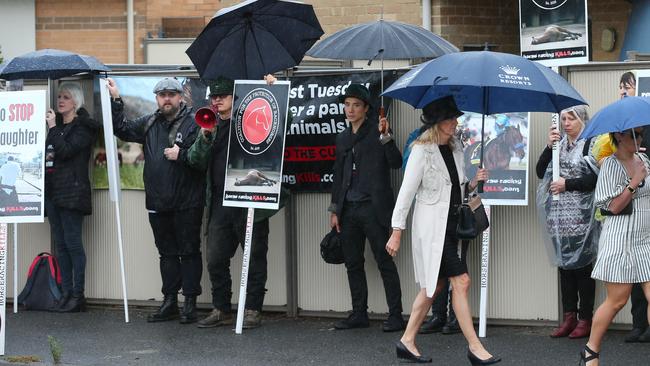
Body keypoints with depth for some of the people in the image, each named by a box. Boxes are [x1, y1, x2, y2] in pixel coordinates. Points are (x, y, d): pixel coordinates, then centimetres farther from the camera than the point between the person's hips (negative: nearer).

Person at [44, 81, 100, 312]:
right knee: (60, 244, 7)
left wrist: (53, 127, -10)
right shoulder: (56, 125, 19)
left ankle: (78, 295, -5)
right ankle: (66, 293, 10)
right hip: (52, 190, 8)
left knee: (73, 242, -8)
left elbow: (66, 151, -17)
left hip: (72, 192, -8)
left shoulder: (82, 128, -4)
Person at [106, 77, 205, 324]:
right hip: (158, 202, 6)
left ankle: (190, 303, 6)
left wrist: (182, 155, -21)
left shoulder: (194, 123, -7)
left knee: (189, 252, 1)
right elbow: (122, 130, 14)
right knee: (167, 253, 13)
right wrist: (116, 100, 8)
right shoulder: (149, 124, 13)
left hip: (187, 203, -6)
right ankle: (169, 302, 20)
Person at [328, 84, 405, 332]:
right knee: (353, 263, 9)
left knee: (385, 262, -5)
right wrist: (334, 210, 15)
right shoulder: (343, 138, 16)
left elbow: (396, 163, -13)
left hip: (373, 208, -6)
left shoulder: (377, 133, -1)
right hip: (349, 209, 6)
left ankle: (395, 316, -3)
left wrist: (385, 136, -24)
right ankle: (359, 314, 16)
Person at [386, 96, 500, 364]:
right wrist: (397, 232, -13)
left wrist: (473, 182, -1)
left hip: (451, 224, 8)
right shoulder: (422, 150, -10)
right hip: (432, 226, -8)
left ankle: (407, 342, 19)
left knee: (434, 286, 10)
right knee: (461, 281, -10)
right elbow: (406, 192, -11)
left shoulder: (455, 148, 11)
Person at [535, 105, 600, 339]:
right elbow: (541, 172, 8)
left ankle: (585, 319, 1)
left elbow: (596, 179, -11)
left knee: (582, 263, -4)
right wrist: (549, 147, -3)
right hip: (559, 215, 6)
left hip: (580, 216, -6)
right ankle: (569, 317, 11)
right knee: (564, 263, 6)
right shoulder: (559, 144, 15)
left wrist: (567, 184, -10)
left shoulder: (590, 145, -3)